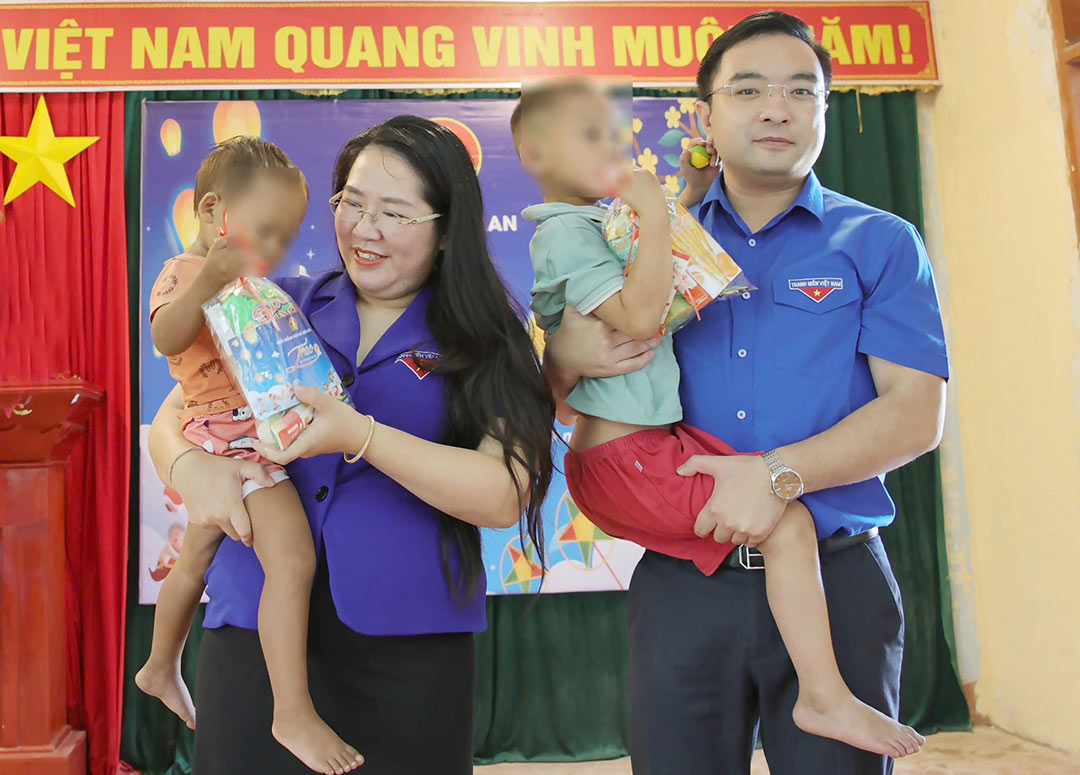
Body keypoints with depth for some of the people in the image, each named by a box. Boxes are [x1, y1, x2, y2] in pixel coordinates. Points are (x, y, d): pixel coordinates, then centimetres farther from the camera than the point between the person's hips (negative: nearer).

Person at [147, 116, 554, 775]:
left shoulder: (486, 343, -3)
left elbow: (502, 498, -13)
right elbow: (174, 416, 9)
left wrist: (359, 436, -23)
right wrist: (194, 468, -15)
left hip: (408, 646, -1)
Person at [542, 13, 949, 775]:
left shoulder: (881, 243, 3)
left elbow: (916, 414, -6)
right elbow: (554, 394, 10)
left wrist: (780, 472, -21)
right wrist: (567, 356, -14)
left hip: (837, 581, -1)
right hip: (681, 587, 2)